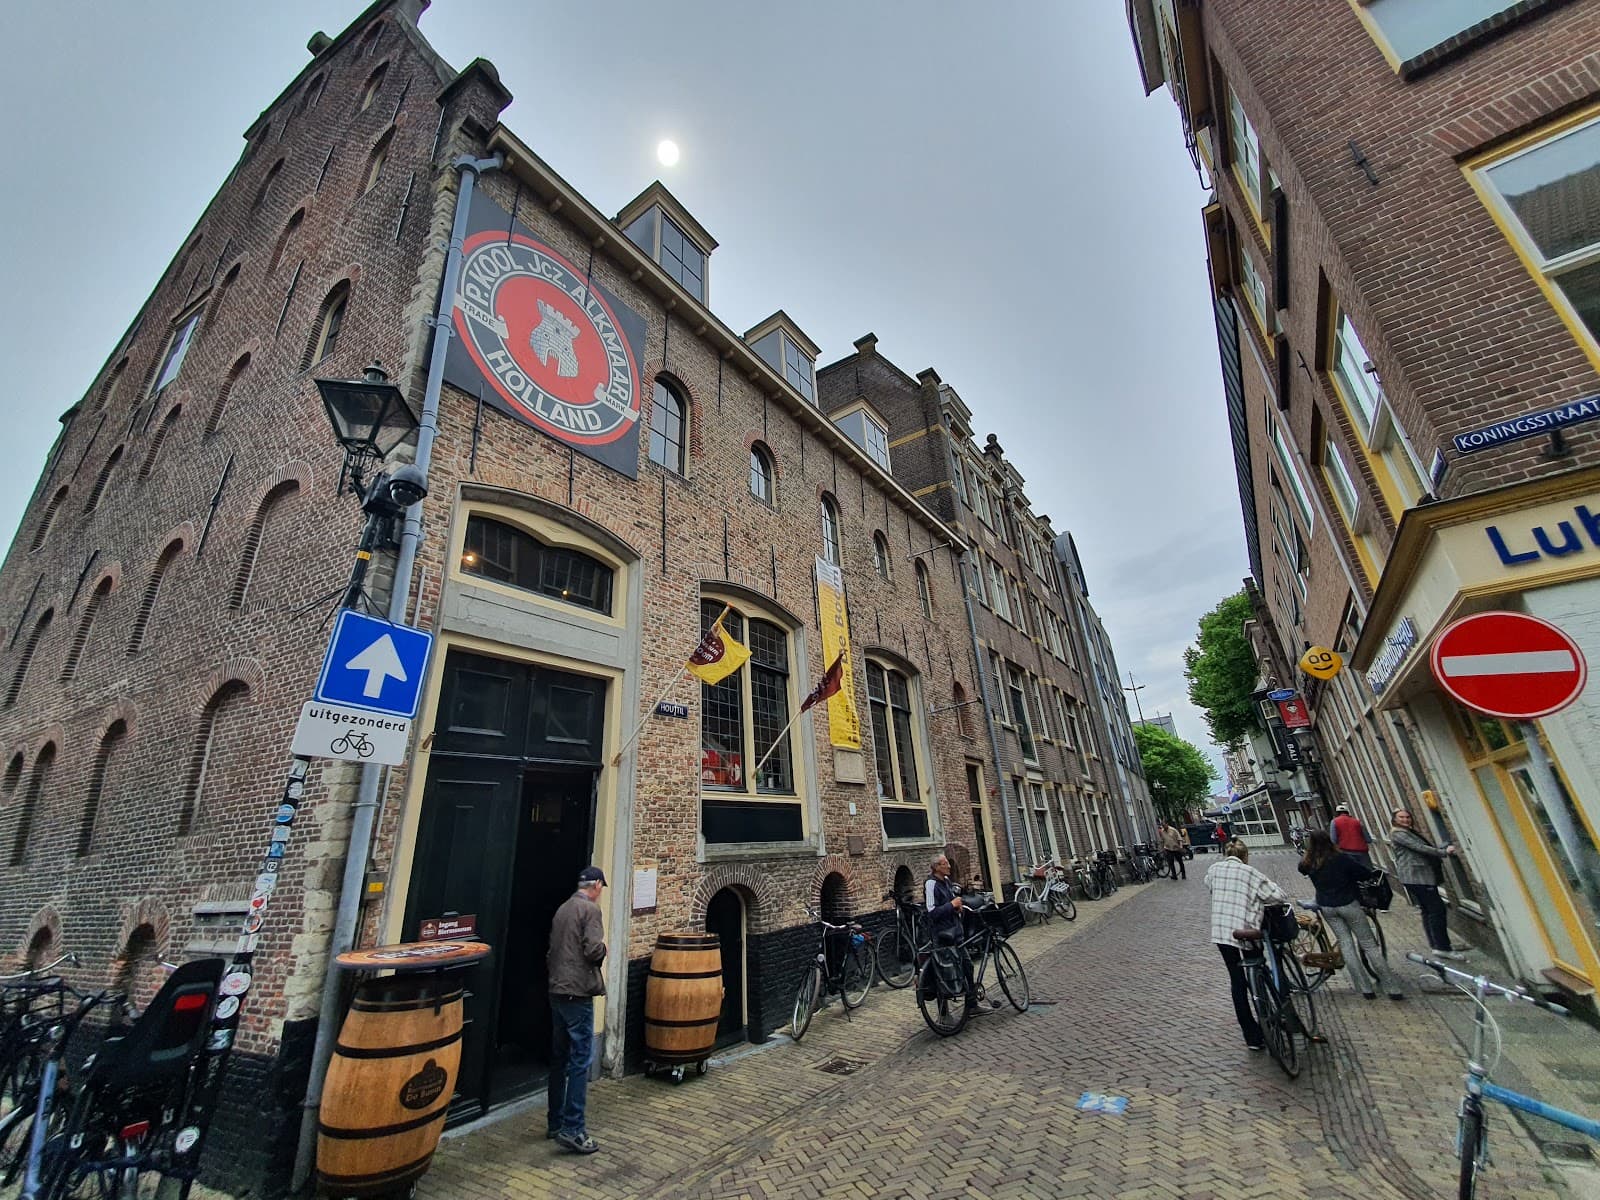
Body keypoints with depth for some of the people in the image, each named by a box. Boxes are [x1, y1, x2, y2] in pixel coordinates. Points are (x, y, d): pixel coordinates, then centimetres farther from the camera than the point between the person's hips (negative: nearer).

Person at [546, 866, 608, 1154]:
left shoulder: (562, 909, 12)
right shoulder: (590, 909, -13)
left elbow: (551, 952, 17)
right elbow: (593, 951, -20)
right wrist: (603, 946, -1)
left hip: (556, 992, 9)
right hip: (578, 992, -9)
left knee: (559, 1059, 18)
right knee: (580, 1060, -3)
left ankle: (555, 1122, 27)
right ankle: (572, 1129, -3)